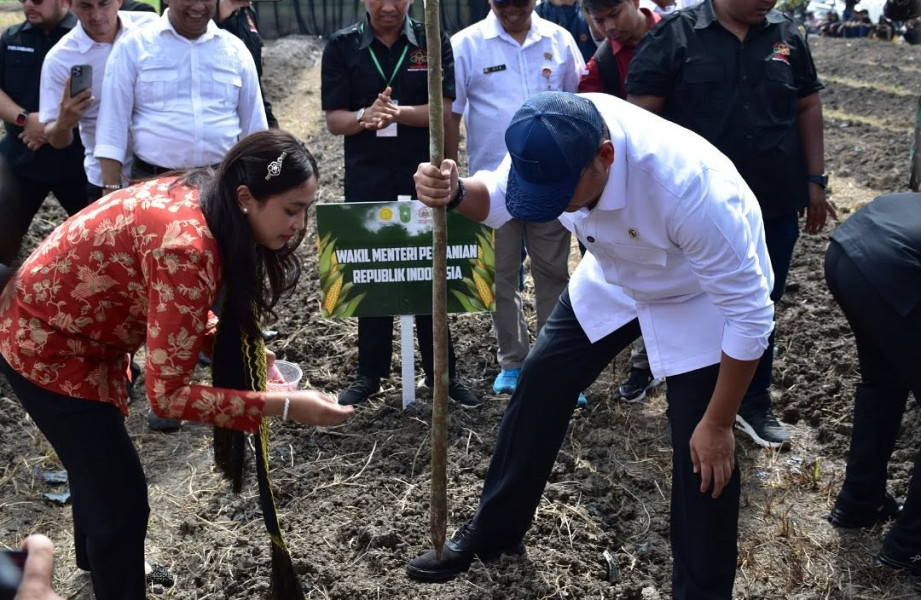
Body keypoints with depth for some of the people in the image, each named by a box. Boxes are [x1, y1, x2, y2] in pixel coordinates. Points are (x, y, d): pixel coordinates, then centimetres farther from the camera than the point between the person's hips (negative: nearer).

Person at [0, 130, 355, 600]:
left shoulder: (197, 198, -10)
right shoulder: (187, 246, -37)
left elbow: (175, 315, 2)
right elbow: (167, 394, -35)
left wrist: (241, 347, -11)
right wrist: (286, 406, -35)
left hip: (77, 329, 10)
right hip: (45, 346, -10)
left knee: (98, 456, 30)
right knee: (122, 495, -3)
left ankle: (96, 559, 58)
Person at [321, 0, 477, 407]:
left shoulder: (433, 42, 1)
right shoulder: (342, 47, 1)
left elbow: (446, 110, -8)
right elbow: (333, 120, -2)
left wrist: (399, 113, -25)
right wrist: (365, 116, -23)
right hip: (366, 182, 1)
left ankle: (441, 372, 18)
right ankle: (370, 373, 21)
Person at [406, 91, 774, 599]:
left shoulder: (690, 188, -44)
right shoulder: (551, 144, -28)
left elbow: (749, 313, -31)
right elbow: (496, 200, -6)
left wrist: (718, 425, -21)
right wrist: (454, 192, -31)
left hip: (703, 295, -5)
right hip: (615, 277, 5)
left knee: (703, 455, -7)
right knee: (540, 384, 7)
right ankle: (491, 531, 28)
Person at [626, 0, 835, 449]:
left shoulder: (786, 36, 5)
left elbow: (808, 107, 12)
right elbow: (641, 115, -9)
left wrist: (814, 181, 9)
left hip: (775, 206, 4)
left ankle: (754, 403, 31)